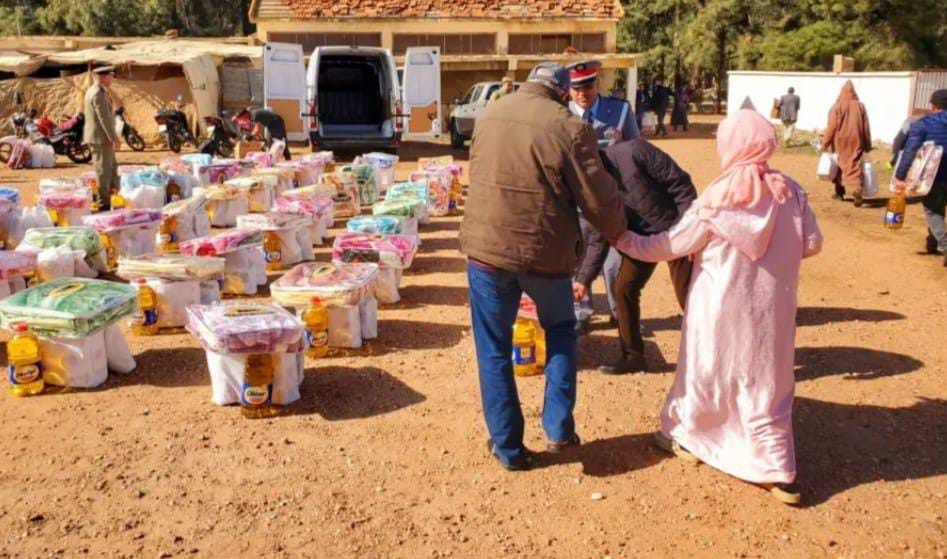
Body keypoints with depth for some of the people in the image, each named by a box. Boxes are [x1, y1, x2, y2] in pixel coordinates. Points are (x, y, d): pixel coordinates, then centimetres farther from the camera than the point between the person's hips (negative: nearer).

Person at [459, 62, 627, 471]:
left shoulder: (488, 114, 6)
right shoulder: (569, 127, -10)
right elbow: (599, 199, -7)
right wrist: (619, 234, 12)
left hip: (487, 245, 3)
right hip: (545, 251, -2)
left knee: (494, 348, 13)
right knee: (560, 331, 23)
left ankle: (507, 447, 20)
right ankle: (559, 429, 23)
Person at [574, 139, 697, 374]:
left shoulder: (633, 152, -24)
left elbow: (679, 182, -20)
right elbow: (599, 239, 3)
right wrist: (584, 278, -2)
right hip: (641, 237, 6)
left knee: (687, 295, -4)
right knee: (624, 289, 2)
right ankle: (633, 355, 16)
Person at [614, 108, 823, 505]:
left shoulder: (714, 201, -16)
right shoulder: (790, 192, -7)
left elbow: (665, 248, -9)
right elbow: (812, 243, 2)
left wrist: (621, 239, 3)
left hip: (721, 310, -3)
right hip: (771, 309, 3)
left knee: (704, 373, 16)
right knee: (765, 383, 11)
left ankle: (685, 437, 36)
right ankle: (778, 472, 15)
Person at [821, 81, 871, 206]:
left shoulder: (836, 106, -7)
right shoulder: (860, 106, 3)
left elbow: (831, 127, -9)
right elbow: (866, 128, 6)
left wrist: (825, 143, -1)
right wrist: (867, 145, 12)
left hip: (840, 141, -1)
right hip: (856, 141, 1)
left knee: (839, 165, 14)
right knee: (855, 166, -2)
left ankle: (840, 192, 22)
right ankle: (857, 189, -23)